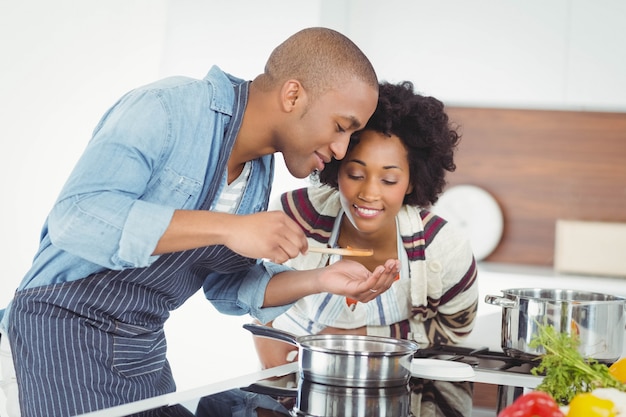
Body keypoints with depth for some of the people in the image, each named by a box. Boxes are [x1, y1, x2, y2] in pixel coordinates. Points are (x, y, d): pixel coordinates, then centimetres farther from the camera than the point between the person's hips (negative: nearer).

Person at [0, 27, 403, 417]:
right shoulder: (166, 108, -19)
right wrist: (229, 228, -33)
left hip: (146, 345, 8)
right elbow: (76, 219, -31)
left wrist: (320, 281, -8)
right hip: (66, 330, -7)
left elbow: (227, 289, 9)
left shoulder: (260, 168, 5)